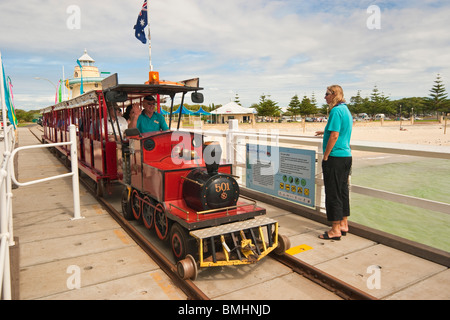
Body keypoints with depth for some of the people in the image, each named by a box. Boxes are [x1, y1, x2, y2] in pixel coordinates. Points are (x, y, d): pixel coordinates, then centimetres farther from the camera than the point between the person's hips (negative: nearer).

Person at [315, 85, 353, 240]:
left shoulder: (336, 111, -14)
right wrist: (326, 132, 33)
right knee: (343, 191, 14)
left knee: (333, 194, -3)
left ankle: (335, 230, 4)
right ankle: (343, 224, 24)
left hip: (335, 157, -10)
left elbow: (334, 136, -20)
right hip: (347, 156, 10)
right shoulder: (346, 110, 15)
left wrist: (325, 156, -14)